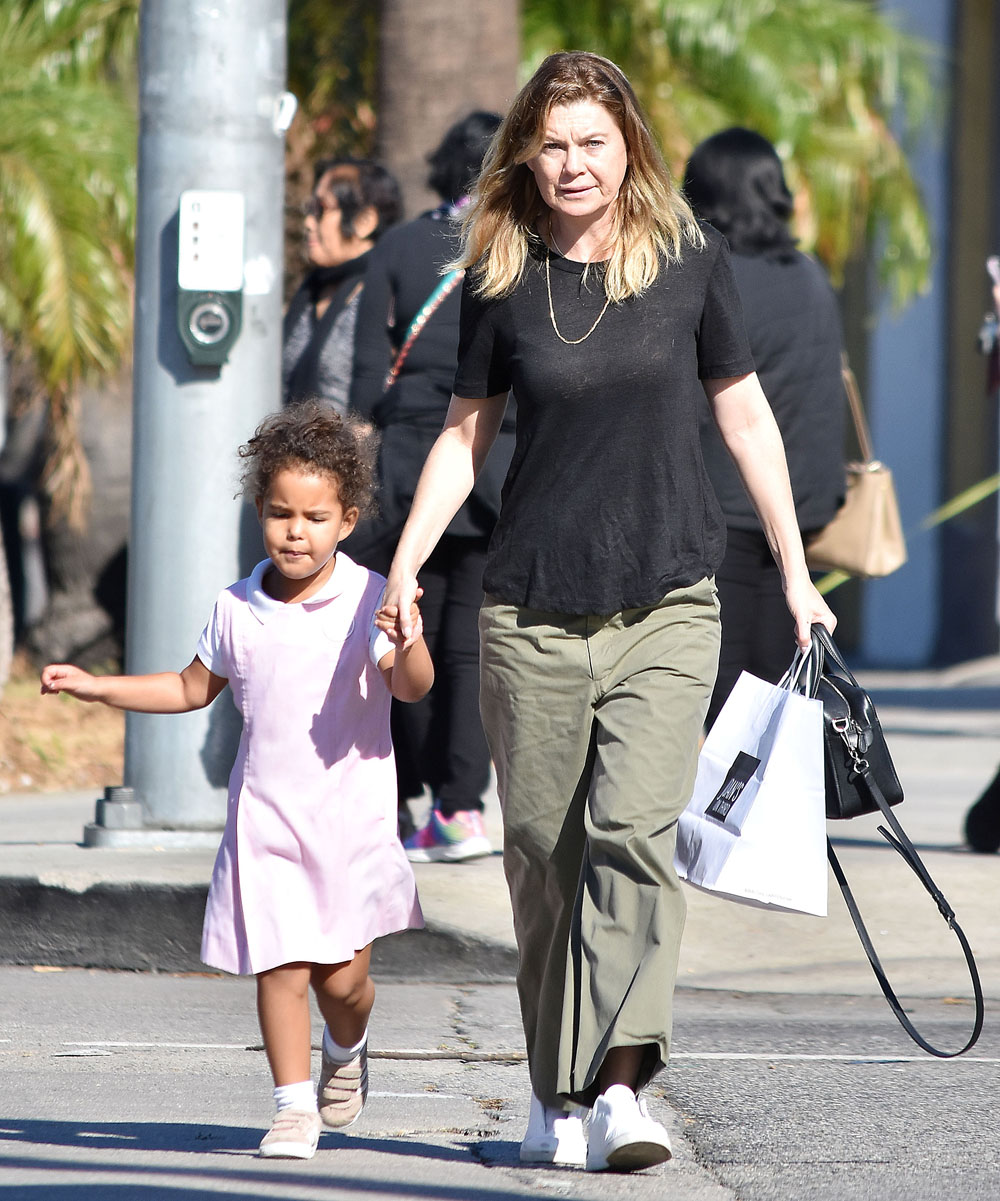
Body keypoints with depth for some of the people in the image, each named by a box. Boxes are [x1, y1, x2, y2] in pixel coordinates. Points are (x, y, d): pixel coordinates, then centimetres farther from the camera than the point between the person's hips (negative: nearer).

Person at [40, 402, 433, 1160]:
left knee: (343, 976, -2)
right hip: (266, 816, 2)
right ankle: (294, 1106, 7)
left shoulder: (369, 599, -7)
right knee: (280, 968, -3)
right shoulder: (239, 610, 4)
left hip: (351, 815, -2)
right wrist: (95, 686, 16)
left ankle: (346, 1050, 30)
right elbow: (193, 689, 21)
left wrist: (409, 645, -41)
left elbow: (412, 688, -19)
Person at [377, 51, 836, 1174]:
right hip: (531, 609, 1)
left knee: (635, 832, -17)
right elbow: (466, 431, 11)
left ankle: (619, 1084, -23)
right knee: (544, 852, 4)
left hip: (666, 607, -1)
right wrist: (404, 563, -1)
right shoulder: (501, 281, 3)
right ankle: (557, 1092, 17)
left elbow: (745, 417, 9)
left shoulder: (689, 260, 1)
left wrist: (794, 573, 9)